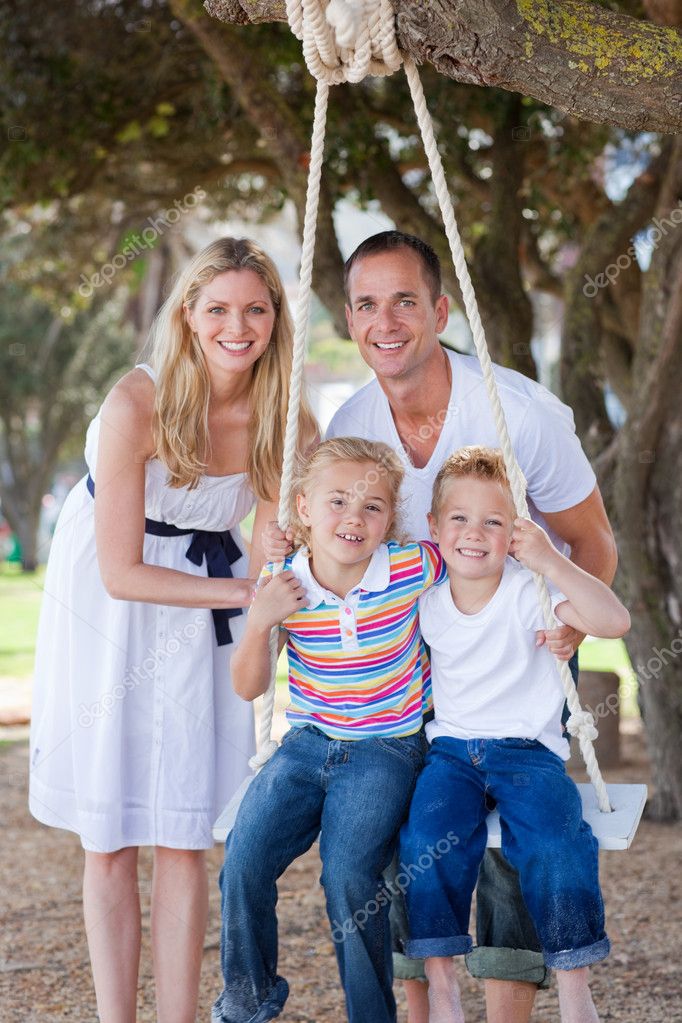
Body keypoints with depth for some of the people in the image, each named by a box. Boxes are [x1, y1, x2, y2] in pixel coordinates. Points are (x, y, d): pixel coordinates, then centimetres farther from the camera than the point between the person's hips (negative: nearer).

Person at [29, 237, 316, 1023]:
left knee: (183, 839, 2)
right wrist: (242, 590, -22)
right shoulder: (137, 405, -25)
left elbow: (275, 554, -4)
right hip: (107, 601, -3)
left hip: (207, 593, 3)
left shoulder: (284, 418, -13)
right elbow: (121, 573, -20)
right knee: (107, 842, 2)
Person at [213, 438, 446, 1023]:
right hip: (307, 744, 3)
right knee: (244, 860, -12)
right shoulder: (284, 586, -8)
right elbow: (250, 689, -2)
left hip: (386, 750, -3)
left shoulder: (414, 569, -14)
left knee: (348, 873, -22)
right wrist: (259, 624, -18)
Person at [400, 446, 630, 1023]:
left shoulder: (528, 592, -6)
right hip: (450, 747, 2)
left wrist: (549, 559, -26)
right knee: (430, 834, -27)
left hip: (527, 748, -2)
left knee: (557, 843, -28)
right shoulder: (424, 597, 6)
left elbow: (614, 622, -20)